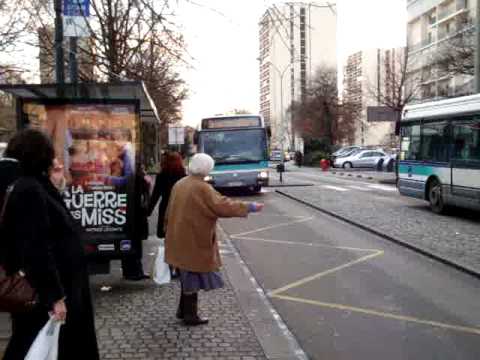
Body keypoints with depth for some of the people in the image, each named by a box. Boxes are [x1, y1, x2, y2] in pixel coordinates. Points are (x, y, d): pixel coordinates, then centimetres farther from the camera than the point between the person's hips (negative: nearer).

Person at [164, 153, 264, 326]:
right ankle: (190, 316, 15)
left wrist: (170, 230, 25)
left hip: (179, 239, 8)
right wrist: (249, 207, -17)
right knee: (193, 277, 5)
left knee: (187, 275, 21)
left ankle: (183, 310, 30)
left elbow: (169, 212, 14)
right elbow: (223, 205, -23)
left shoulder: (179, 185, 6)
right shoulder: (202, 188, -19)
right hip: (194, 241, -8)